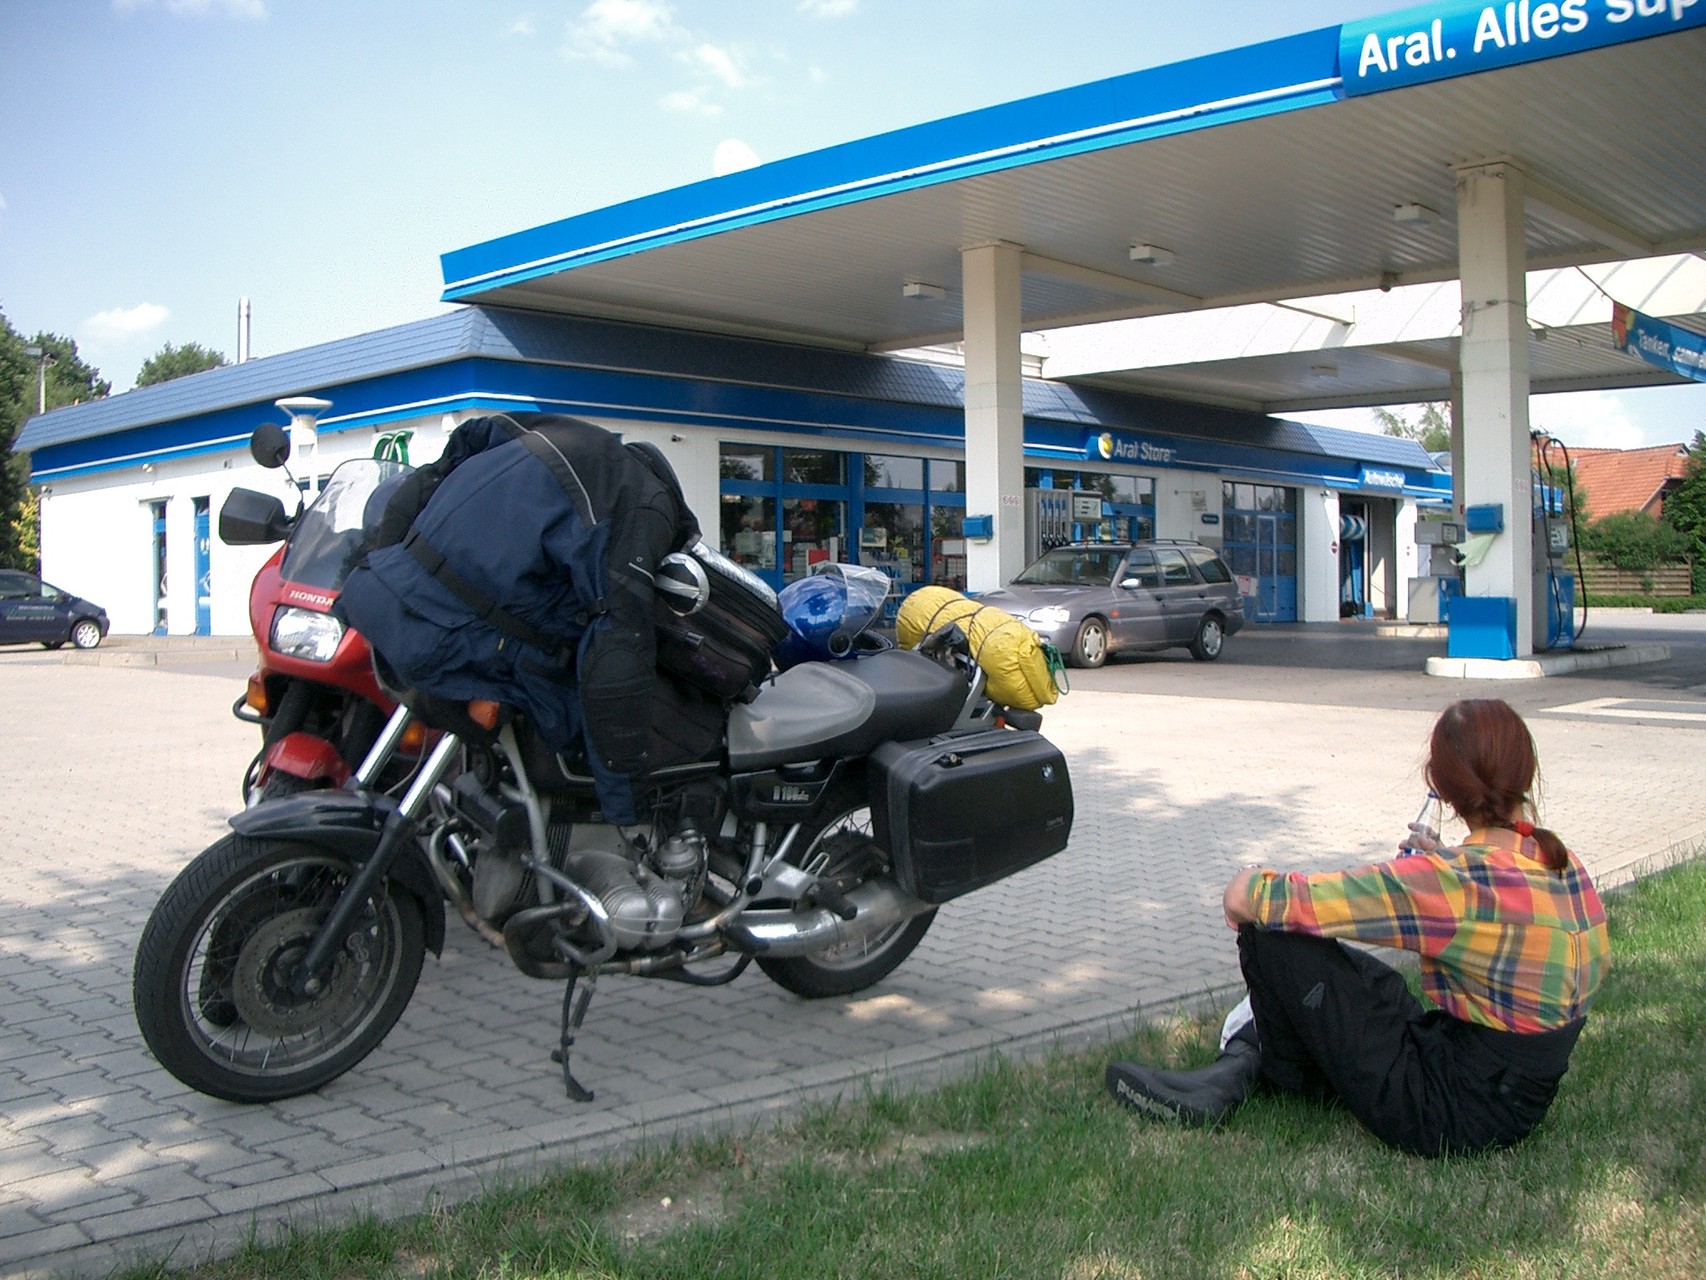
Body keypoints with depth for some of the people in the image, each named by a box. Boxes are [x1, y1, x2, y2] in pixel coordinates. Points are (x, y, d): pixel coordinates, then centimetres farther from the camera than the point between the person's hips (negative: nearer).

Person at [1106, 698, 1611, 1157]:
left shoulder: (1457, 879, -25)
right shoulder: (1565, 867, -2)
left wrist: (1246, 885, -3)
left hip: (1452, 1114, -9)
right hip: (1521, 1104, 9)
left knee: (1273, 936, -7)